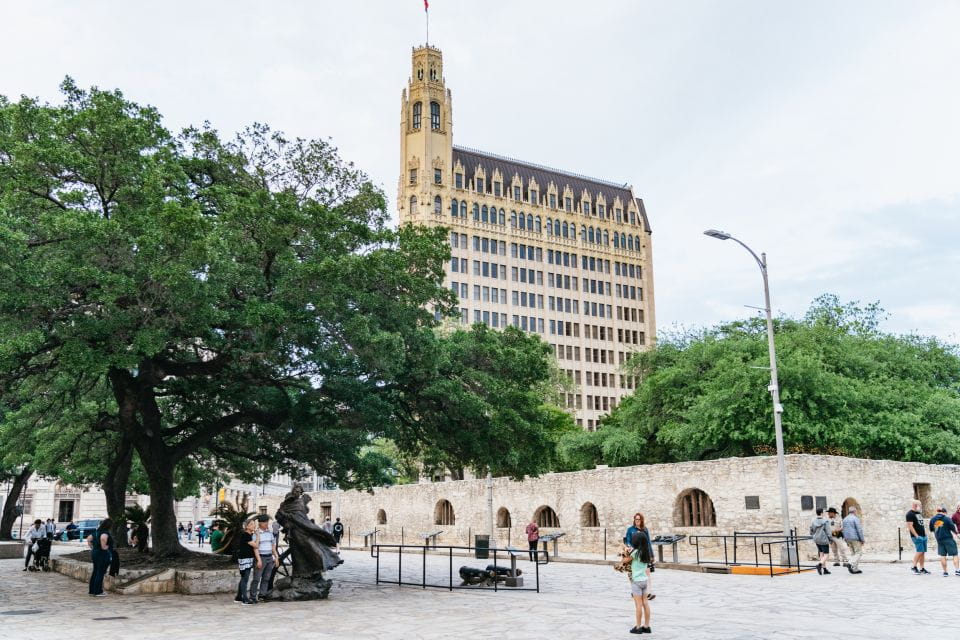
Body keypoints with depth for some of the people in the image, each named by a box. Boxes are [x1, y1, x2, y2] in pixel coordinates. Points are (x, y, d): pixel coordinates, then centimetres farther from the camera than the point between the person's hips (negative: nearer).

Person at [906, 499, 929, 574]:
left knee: (923, 552, 7)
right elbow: (910, 526, -16)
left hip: (923, 536, 9)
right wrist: (916, 536, -19)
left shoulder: (919, 513, 17)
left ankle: (922, 569, 12)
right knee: (919, 551, -13)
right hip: (917, 536, -9)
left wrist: (925, 532, 16)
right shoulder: (910, 514, -11)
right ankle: (914, 567, -5)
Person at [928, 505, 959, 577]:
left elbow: (931, 529, 13)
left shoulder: (932, 519, 3)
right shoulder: (947, 519, -10)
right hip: (948, 539, -4)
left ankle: (945, 572, 7)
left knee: (942, 556, 7)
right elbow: (953, 529, -7)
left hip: (939, 540, 4)